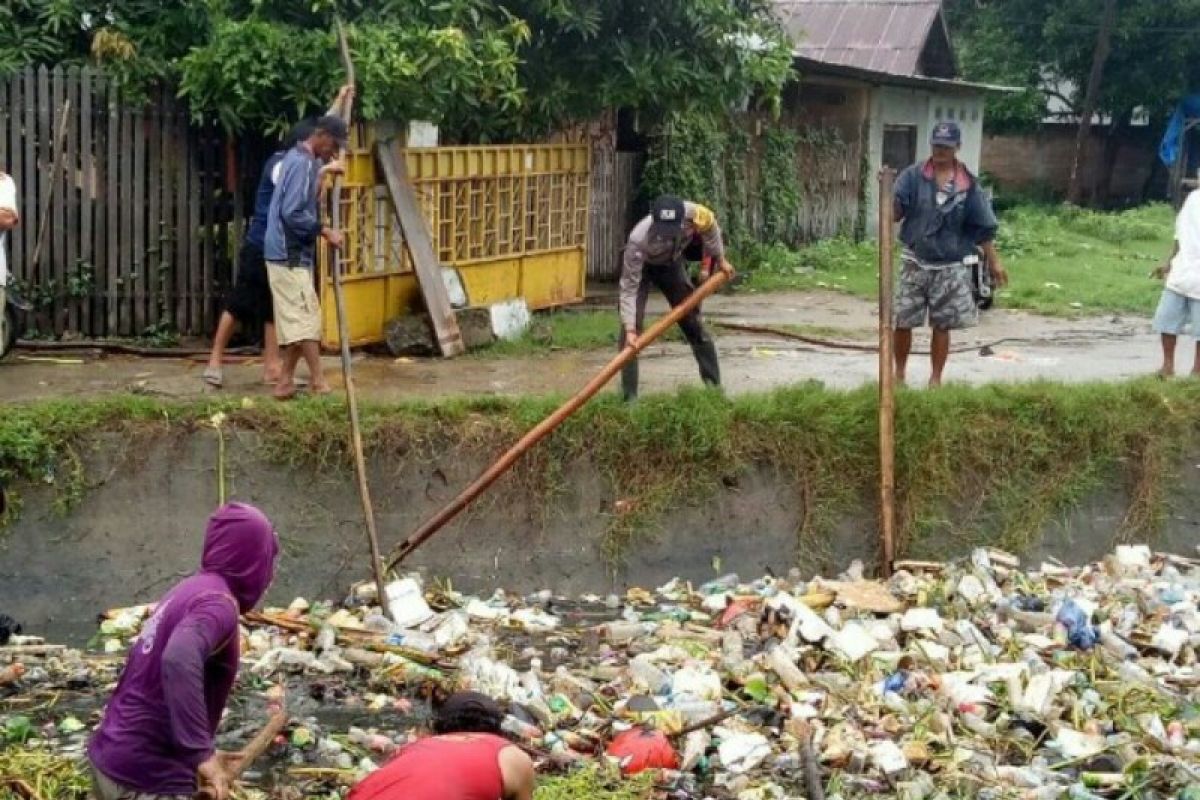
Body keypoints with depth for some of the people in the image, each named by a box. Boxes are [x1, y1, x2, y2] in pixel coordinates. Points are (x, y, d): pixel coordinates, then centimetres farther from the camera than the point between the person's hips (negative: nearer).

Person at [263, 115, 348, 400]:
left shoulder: (299, 158, 16)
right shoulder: (303, 163, -17)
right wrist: (325, 231, -18)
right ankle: (320, 385, -9)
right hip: (289, 254, -10)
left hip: (293, 253, 10)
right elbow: (292, 213, -24)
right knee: (306, 319, -10)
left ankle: (285, 382, 13)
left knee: (297, 320, 11)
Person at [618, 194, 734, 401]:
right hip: (640, 266, -3)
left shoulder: (695, 215, -37)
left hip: (671, 264, 3)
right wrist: (630, 330, -44)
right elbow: (629, 289, -38)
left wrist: (720, 260, 3)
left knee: (693, 321, 7)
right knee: (631, 326, -17)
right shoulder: (638, 241, -43)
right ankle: (629, 396, -12)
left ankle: (714, 384, 18)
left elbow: (710, 229, -9)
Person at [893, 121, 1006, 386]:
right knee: (902, 322, 3)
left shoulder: (968, 184, -1)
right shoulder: (913, 176, -3)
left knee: (942, 326, 6)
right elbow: (895, 212, -9)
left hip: (950, 267, 0)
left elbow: (983, 227, 4)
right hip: (915, 262, 0)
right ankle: (899, 374, 21)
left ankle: (935, 379, 18)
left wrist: (994, 262, 5)